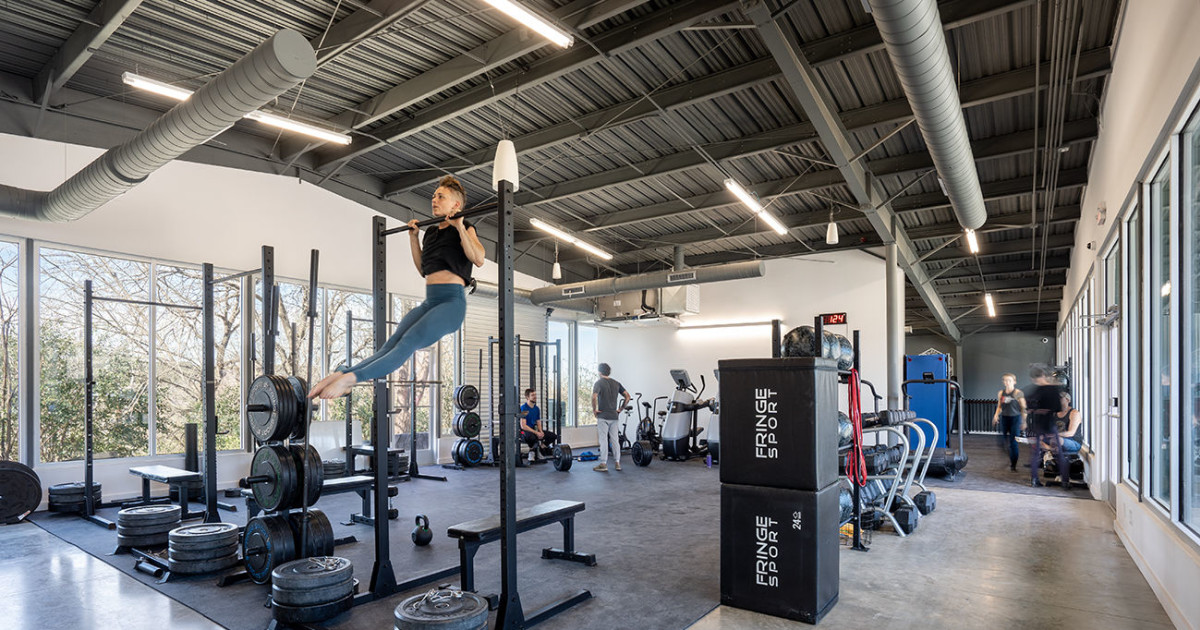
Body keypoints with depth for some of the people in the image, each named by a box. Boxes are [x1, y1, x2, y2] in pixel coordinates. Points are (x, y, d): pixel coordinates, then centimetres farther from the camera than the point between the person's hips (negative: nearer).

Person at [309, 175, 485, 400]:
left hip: (452, 301, -7)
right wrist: (413, 238, 23)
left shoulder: (464, 227, 2)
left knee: (408, 342, -24)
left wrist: (460, 227, -17)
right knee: (392, 343, -12)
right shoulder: (431, 232, 23)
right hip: (429, 302, 7)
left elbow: (478, 259, -15)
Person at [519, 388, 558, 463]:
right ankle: (532, 452, -13)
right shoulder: (523, 408, -14)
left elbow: (538, 423, 13)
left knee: (553, 436, -5)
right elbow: (523, 426, -19)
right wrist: (536, 433, -23)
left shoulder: (537, 409, 9)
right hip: (525, 431, -7)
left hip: (534, 430, 7)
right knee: (532, 437, -42)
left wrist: (541, 431, -10)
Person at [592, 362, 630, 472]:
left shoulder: (599, 383, -7)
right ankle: (618, 463, 11)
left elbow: (594, 396, -24)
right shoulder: (616, 383, 11)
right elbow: (627, 396, 6)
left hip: (603, 416, -5)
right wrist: (621, 408, 11)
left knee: (603, 440, -3)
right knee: (615, 439, 9)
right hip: (614, 416, 5)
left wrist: (594, 409, -13)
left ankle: (603, 464, -1)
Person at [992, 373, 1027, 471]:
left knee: (1013, 441, -3)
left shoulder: (1018, 393, -7)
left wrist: (1024, 421, -5)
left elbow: (1023, 408, -4)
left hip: (1015, 418, -4)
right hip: (1004, 418, 4)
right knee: (1003, 439, 6)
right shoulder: (1001, 393, 6)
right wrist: (996, 415, -2)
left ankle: (1013, 465, 7)